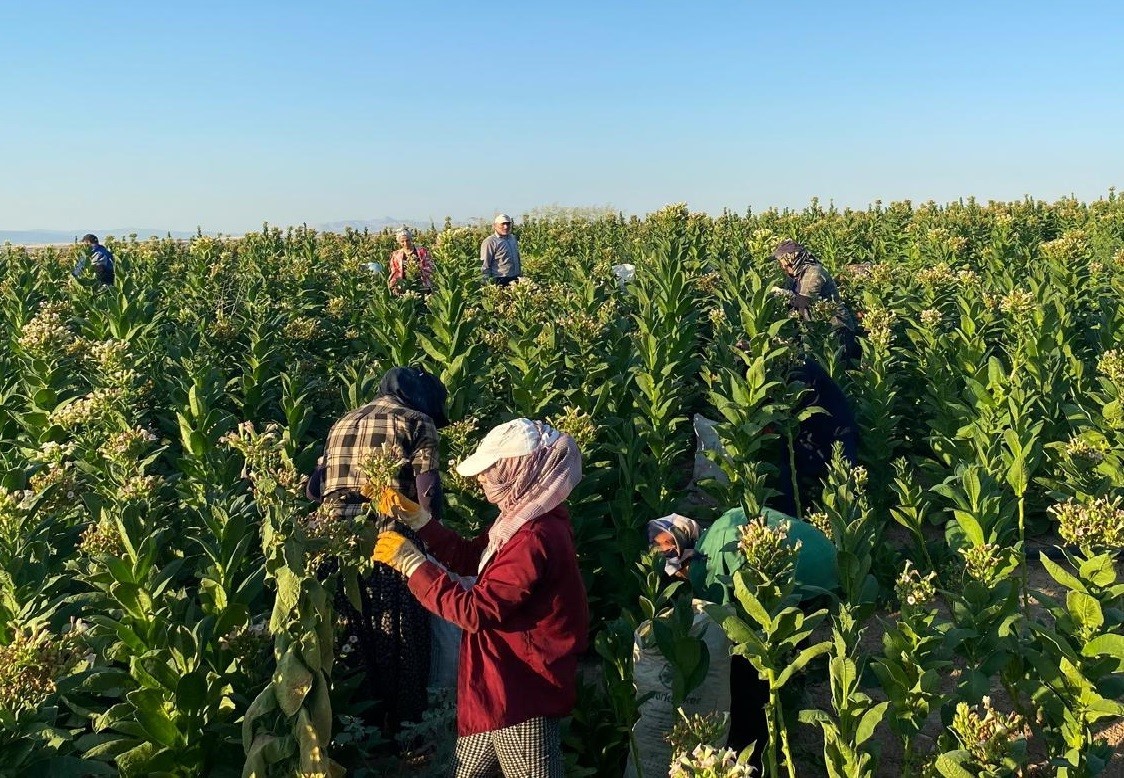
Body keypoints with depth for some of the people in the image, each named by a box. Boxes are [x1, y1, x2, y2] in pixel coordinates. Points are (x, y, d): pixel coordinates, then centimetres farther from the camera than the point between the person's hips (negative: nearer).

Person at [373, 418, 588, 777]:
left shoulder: (535, 538, -27)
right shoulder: (521, 521, 7)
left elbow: (476, 612, -28)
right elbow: (469, 559, 16)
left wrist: (410, 562, -22)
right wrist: (416, 517, 9)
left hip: (523, 695, -11)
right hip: (501, 684, 11)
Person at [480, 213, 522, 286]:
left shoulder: (513, 238, 15)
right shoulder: (490, 242, -8)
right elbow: (485, 265, -10)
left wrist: (520, 274, 21)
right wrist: (488, 283, -14)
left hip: (515, 279, 7)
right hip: (500, 281, -7)